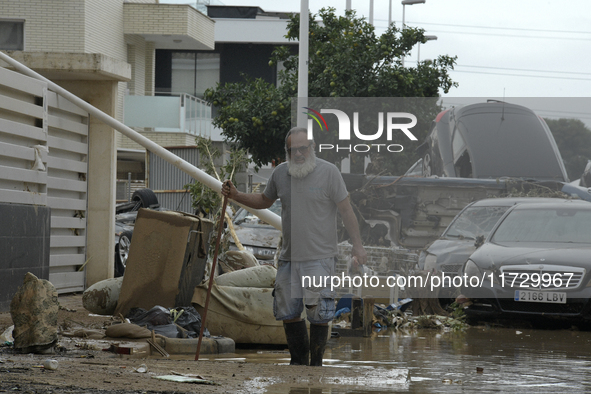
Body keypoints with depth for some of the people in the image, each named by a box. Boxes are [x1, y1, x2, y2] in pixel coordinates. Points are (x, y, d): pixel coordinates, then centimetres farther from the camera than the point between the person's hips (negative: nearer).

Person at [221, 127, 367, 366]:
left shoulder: (328, 172, -6)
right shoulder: (280, 173, 8)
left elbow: (346, 210, -4)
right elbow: (264, 201, 24)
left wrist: (357, 244, -8)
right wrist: (236, 196, 11)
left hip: (319, 257, -5)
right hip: (289, 257, 5)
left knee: (318, 314, -4)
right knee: (287, 311, 9)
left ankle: (316, 363, 9)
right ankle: (298, 361, 24)